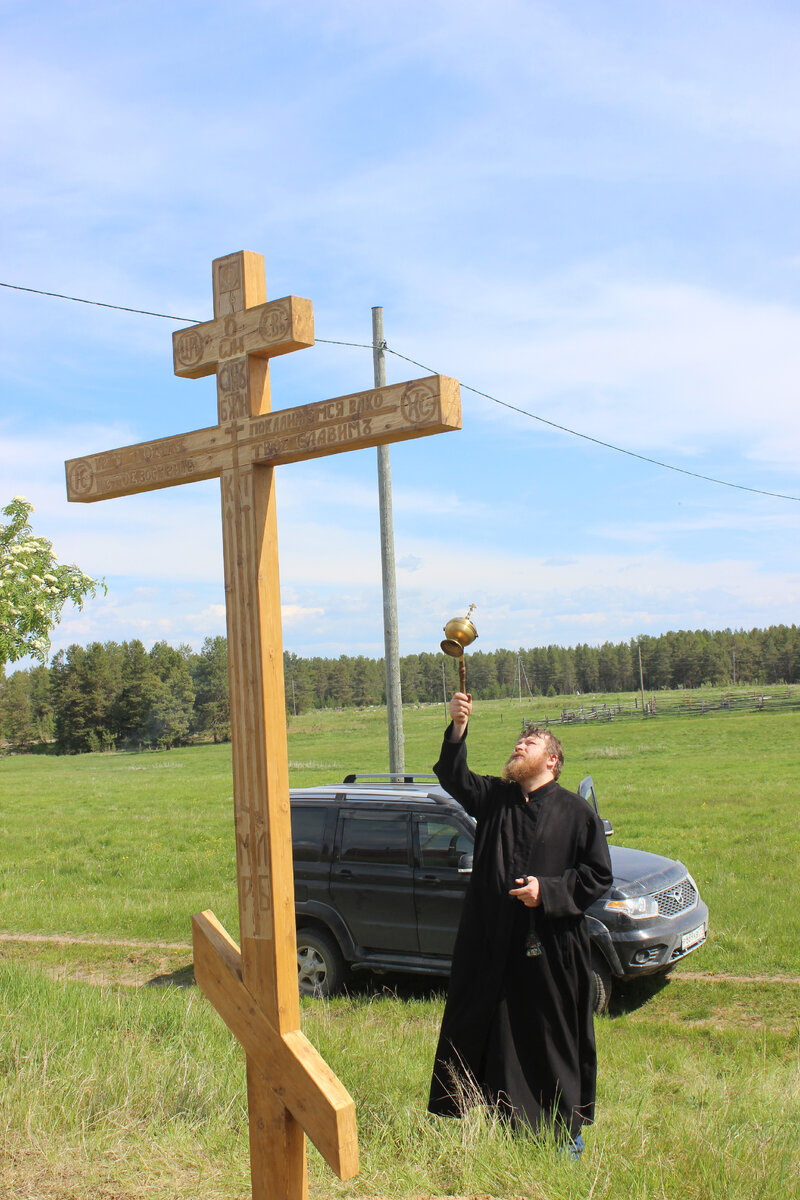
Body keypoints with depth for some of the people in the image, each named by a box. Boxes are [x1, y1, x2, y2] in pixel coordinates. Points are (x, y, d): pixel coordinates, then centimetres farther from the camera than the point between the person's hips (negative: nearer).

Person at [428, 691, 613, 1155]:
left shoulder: (576, 811, -2)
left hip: (551, 947, -3)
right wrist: (458, 729, -23)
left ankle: (566, 1130, 26)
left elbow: (599, 875, -2)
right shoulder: (494, 797, 7)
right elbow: (453, 776, -8)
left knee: (555, 1040, 7)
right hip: (493, 943, 3)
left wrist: (547, 890, -14)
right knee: (484, 1034, 10)